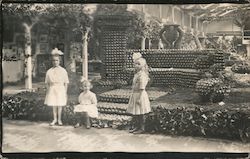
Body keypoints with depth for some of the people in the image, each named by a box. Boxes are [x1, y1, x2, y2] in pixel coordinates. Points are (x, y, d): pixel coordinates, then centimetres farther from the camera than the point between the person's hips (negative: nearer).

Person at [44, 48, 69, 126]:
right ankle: (55, 119, 19)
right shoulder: (49, 71, 5)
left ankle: (59, 119, 16)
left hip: (60, 89, -1)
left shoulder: (63, 71, 1)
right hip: (52, 89, 1)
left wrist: (65, 92, 0)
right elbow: (47, 83, 9)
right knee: (53, 105, 4)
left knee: (60, 105, 1)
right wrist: (47, 91, 2)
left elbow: (66, 83, 3)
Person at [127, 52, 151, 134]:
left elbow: (142, 88, -21)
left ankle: (142, 128, 12)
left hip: (139, 95, -10)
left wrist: (139, 98, -22)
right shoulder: (137, 74, 11)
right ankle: (136, 126, 28)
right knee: (134, 113, 16)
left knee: (140, 113, 1)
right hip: (134, 94, 10)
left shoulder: (142, 75, -19)